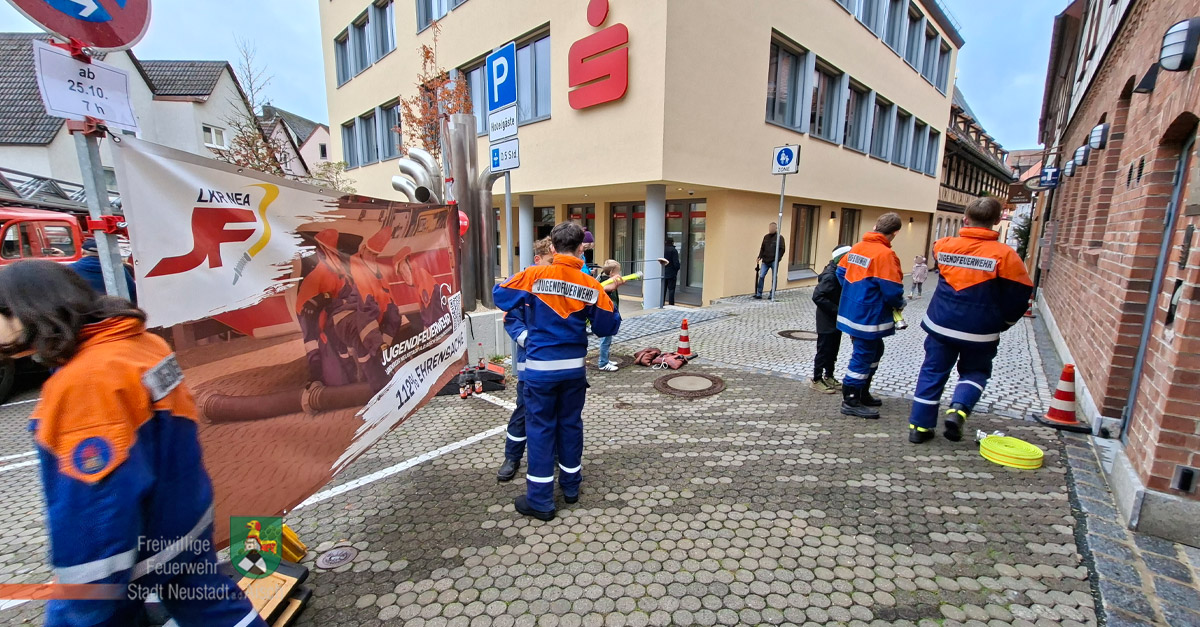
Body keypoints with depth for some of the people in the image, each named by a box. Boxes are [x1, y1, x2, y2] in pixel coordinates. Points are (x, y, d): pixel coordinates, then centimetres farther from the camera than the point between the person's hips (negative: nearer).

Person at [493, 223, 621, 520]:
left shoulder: (533, 276, -12)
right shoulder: (591, 286, -7)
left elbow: (500, 296, -3)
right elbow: (609, 326, -2)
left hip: (540, 367, -2)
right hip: (574, 367, 3)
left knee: (540, 428, 7)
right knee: (571, 423, 17)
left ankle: (540, 500, 16)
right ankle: (571, 485, 33)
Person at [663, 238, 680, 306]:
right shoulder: (673, 250, -13)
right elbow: (676, 262, -15)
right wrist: (677, 269, 2)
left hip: (663, 273, 5)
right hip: (671, 274, -5)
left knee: (663, 289, 12)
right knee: (671, 289, 0)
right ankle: (671, 304, 0)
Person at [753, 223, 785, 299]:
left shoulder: (779, 237, -3)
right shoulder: (766, 237, 10)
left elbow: (782, 249, -5)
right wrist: (760, 257, 4)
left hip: (774, 261, -4)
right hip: (765, 261, 4)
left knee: (774, 278, 3)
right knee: (761, 276, -3)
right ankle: (759, 294, 1)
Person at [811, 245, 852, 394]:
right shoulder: (830, 275, -21)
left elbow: (841, 295, 11)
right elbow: (817, 297, -27)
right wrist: (836, 310, -24)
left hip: (836, 320, 9)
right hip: (827, 321, -9)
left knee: (833, 350, 18)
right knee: (824, 350, 1)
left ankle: (828, 377, 32)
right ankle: (817, 380, 13)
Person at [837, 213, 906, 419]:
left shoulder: (856, 247, 6)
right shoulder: (885, 254, -18)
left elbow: (841, 271, 13)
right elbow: (892, 290, -20)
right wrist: (901, 304, 0)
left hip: (852, 309, 9)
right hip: (869, 316, -9)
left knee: (874, 351, 23)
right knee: (863, 356, 2)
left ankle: (862, 393, 33)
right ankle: (851, 401, 12)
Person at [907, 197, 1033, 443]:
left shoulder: (943, 246, -5)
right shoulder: (1004, 254, -12)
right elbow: (1019, 295, -5)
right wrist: (1001, 323, 11)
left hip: (941, 324, 2)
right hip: (979, 332, -1)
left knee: (932, 372, 10)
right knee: (974, 372, 21)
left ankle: (920, 425, 11)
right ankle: (959, 409, -2)